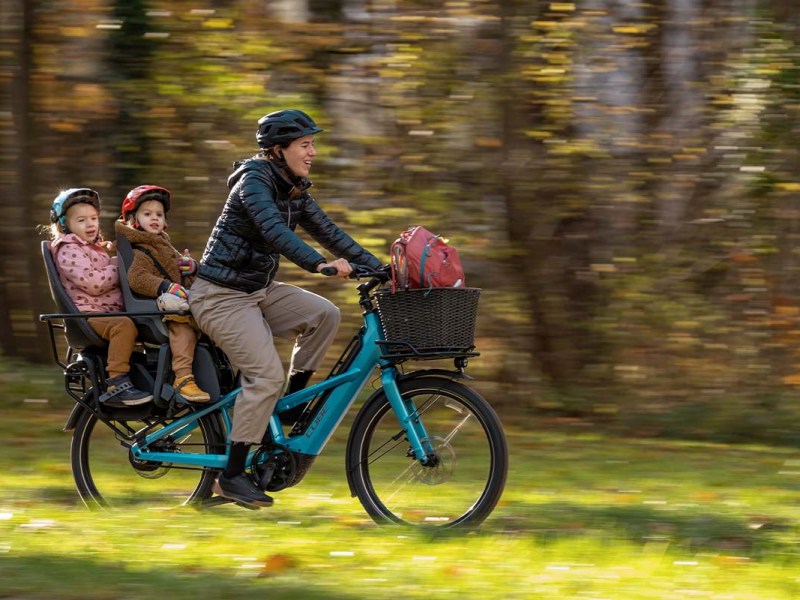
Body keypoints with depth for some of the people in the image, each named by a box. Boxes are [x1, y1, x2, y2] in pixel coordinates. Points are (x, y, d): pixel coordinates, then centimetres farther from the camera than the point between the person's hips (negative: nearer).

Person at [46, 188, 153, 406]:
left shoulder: (96, 249, 25)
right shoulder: (69, 252, -7)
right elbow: (92, 282, -19)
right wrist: (120, 268, -9)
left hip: (109, 311, 10)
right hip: (89, 314, -10)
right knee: (124, 325, -36)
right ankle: (116, 383, -40)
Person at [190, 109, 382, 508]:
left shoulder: (294, 191, 7)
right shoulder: (255, 181, -19)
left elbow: (328, 233, 8)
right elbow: (273, 230, -34)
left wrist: (378, 269, -1)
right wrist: (320, 264, -46)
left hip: (258, 290, 8)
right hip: (221, 295, -8)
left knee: (323, 314, -12)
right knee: (266, 375, -18)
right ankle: (232, 476, -11)